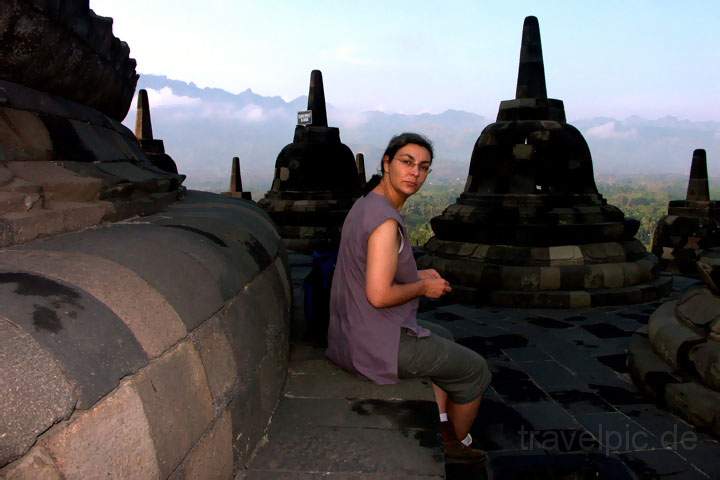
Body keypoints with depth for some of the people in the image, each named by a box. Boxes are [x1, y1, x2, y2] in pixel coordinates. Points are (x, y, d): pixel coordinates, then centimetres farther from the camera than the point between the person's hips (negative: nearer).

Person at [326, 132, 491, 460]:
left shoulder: (364, 205, 6)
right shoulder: (386, 220, -25)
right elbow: (379, 295, -30)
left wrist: (418, 275, 12)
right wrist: (423, 288, -12)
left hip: (353, 333, 10)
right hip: (380, 345, -10)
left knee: (443, 336, 33)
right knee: (476, 369, 10)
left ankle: (440, 423, 37)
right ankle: (458, 441, 34)